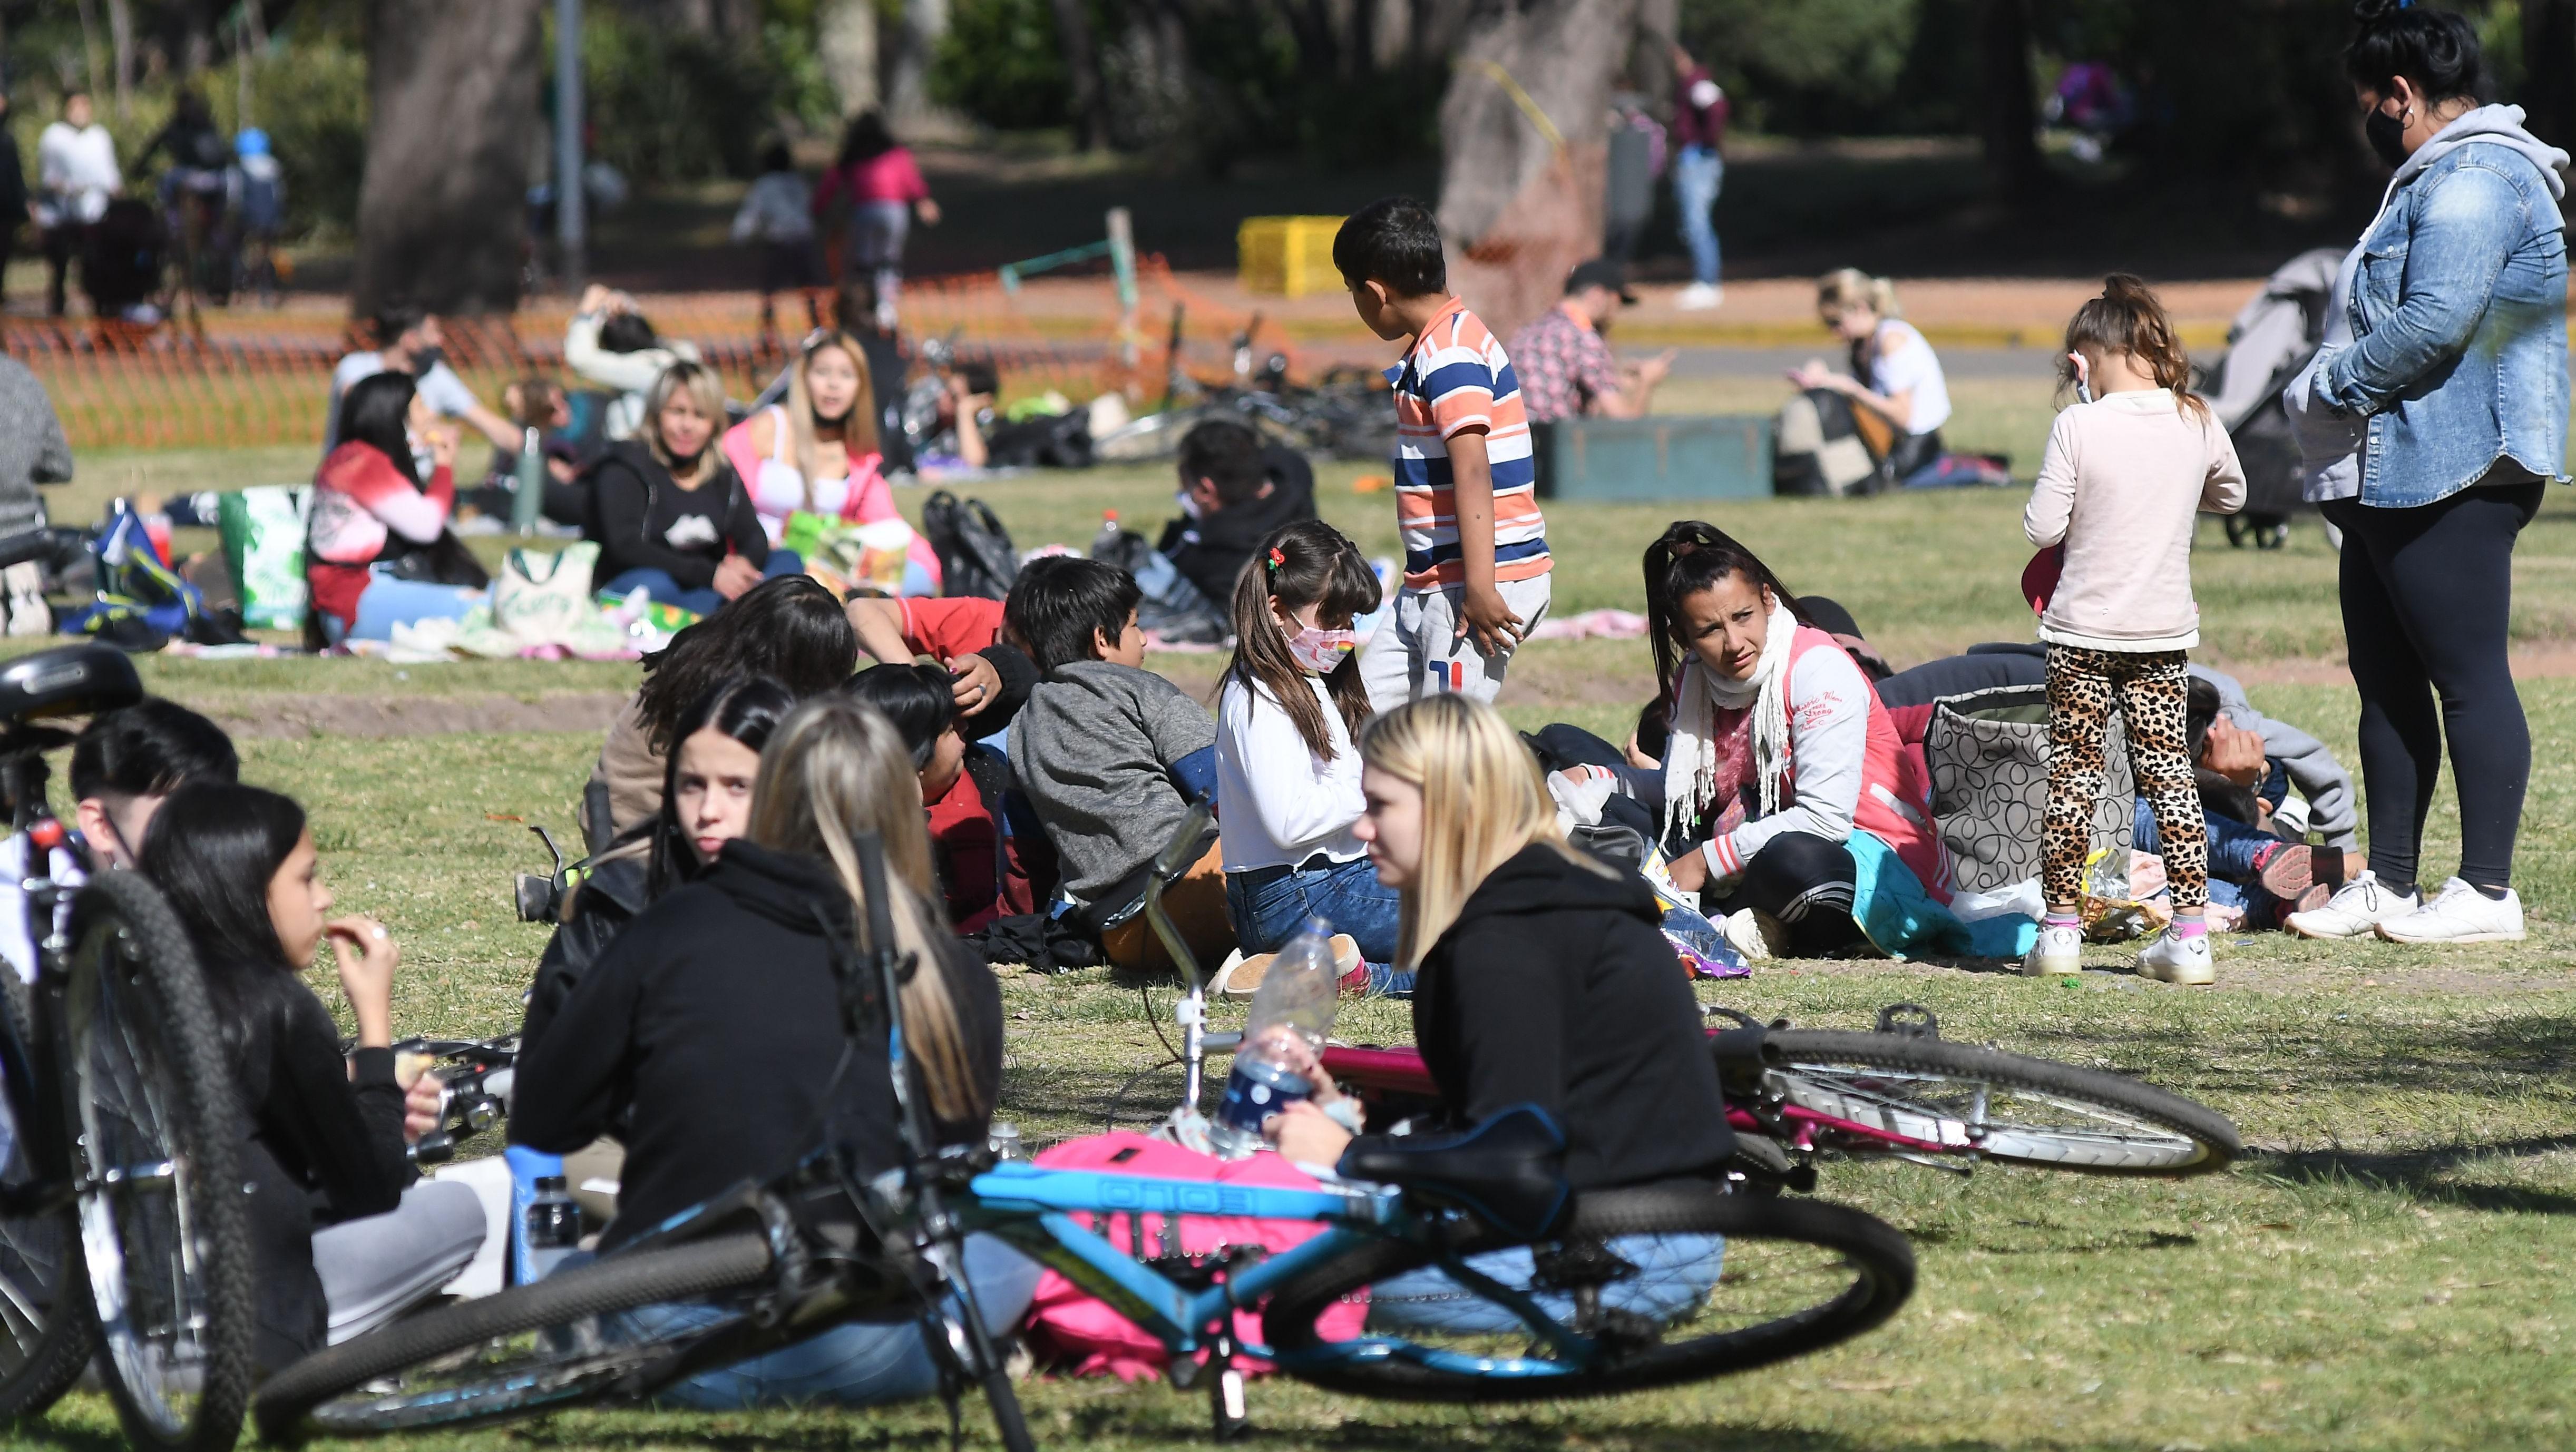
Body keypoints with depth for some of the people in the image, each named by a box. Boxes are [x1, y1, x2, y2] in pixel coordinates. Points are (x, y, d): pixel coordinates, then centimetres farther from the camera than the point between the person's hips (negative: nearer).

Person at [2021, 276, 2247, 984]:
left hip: (2083, 632, -3)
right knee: (2169, 769, 8)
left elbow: (2041, 528, -11)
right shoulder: (2197, 425, -1)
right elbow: (2231, 495, 18)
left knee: (2073, 769, 6)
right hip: (2164, 633, 3)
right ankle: (2191, 932, 3)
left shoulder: (2078, 428, -13)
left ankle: (2062, 927, 8)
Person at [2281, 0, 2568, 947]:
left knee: (2468, 676, -8)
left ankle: (2487, 894, -6)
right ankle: (2388, 885, 19)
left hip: (2449, 479, -11)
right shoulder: (2441, 181, 21)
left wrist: (2329, 387, -14)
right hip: (2394, 478, 11)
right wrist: (2334, 390, 13)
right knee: (2386, 682, 13)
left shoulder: (2471, 183, -15)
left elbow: (2437, 322, -25)